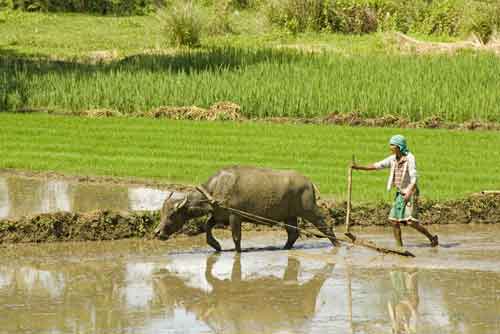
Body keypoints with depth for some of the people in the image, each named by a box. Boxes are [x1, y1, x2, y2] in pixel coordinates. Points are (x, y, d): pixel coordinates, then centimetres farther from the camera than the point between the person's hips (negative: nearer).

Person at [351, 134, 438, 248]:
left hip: (411, 193, -7)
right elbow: (377, 166, 4)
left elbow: (414, 179, -21)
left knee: (411, 222, -14)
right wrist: (359, 167, -3)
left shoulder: (410, 158, -16)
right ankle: (400, 247, 7)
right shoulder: (393, 159, 4)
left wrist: (408, 193, -32)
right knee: (394, 221, 0)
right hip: (400, 194, 7)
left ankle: (432, 238, 2)